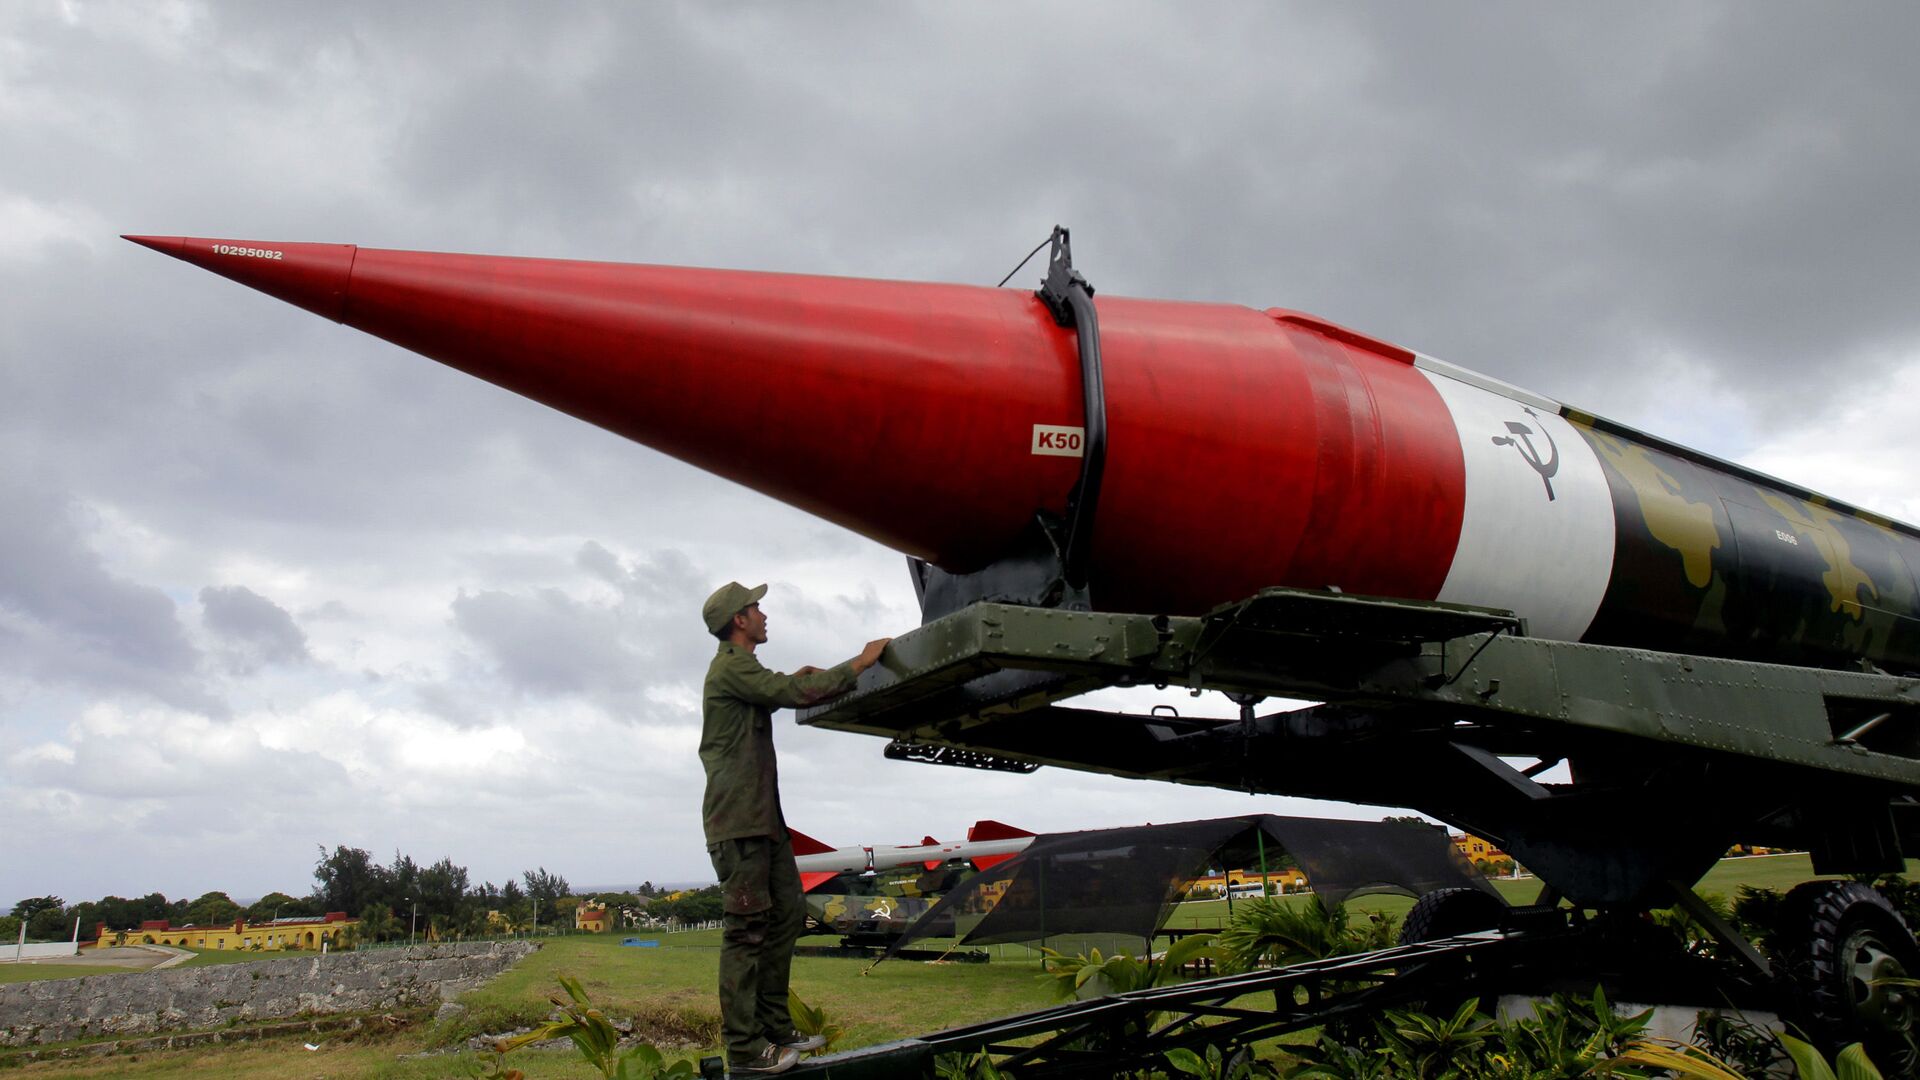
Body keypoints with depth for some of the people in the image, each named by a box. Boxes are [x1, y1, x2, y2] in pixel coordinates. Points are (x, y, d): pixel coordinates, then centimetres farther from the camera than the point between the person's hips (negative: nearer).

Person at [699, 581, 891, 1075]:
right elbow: (795, 694, -20)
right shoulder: (731, 667, -12)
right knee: (746, 931, -8)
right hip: (738, 819, -10)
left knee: (787, 915, 12)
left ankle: (775, 1028, 19)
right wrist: (859, 663, -11)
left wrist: (795, 679, 21)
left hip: (764, 817, 10)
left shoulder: (740, 668, 20)